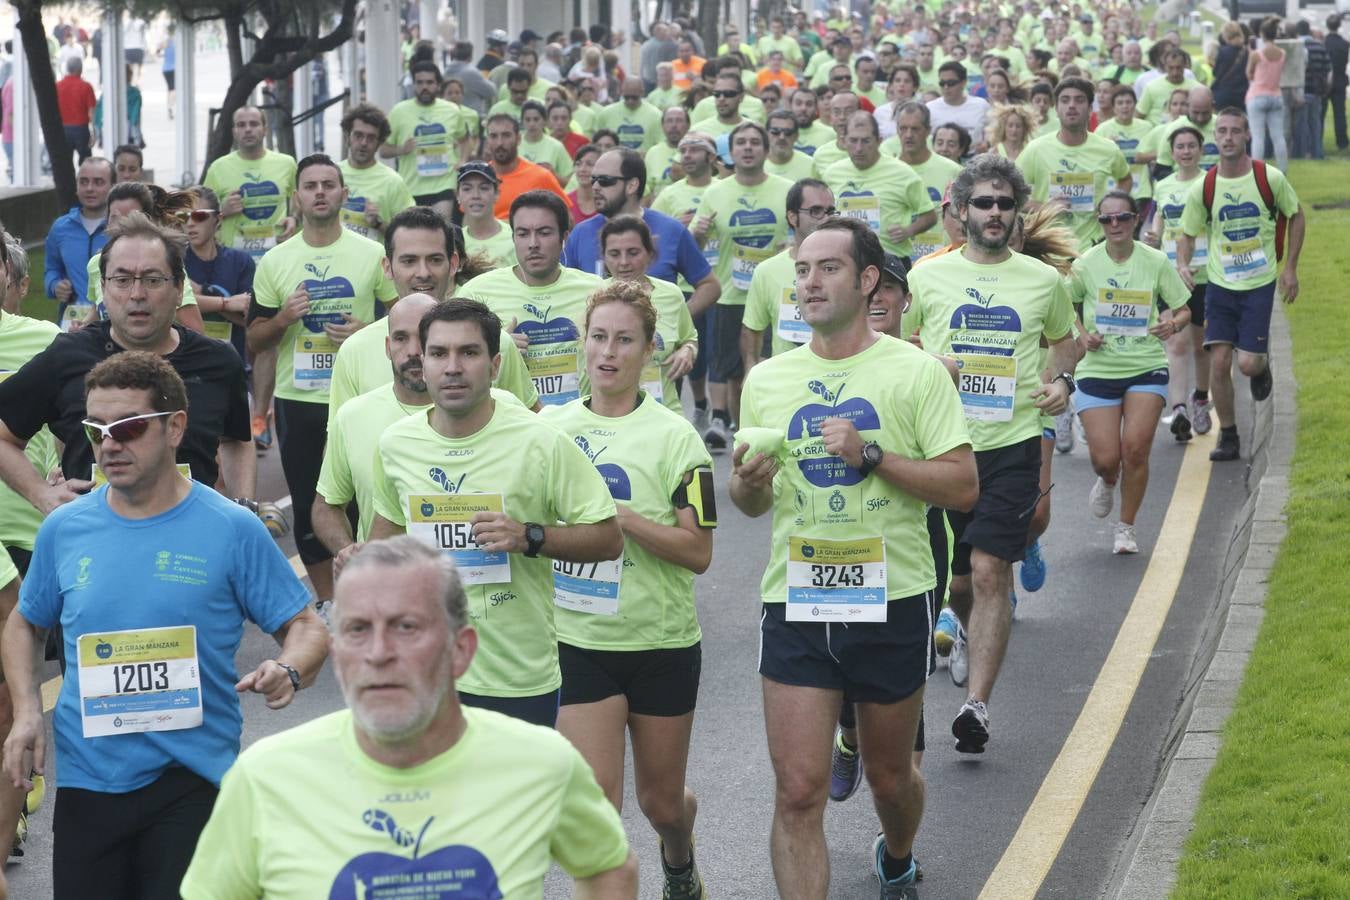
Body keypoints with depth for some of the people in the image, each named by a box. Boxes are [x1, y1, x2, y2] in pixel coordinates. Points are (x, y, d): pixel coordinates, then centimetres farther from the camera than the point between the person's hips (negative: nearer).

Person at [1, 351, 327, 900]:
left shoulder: (232, 530, -5)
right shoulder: (64, 530, 5)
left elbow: (306, 629, -1)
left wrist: (287, 671, -23)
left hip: (194, 778, -3)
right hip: (86, 780, 3)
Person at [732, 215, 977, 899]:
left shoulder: (915, 372, -5)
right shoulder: (767, 380, 6)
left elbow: (962, 486, -10)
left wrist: (871, 454, -20)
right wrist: (747, 485, -9)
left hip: (891, 601, -1)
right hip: (796, 604, 1)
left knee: (890, 775, 17)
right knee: (798, 792, -8)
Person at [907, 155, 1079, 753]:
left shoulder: (1043, 280, 6)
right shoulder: (928, 275, 4)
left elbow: (1062, 340, 24)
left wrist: (1062, 381, 3)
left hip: (1012, 443, -1)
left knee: (989, 571, -13)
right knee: (955, 578, 11)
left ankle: (976, 704, -13)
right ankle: (972, 636, 47)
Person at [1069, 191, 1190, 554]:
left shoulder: (1156, 262, -2)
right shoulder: (1085, 264, -2)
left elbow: (1183, 309, 6)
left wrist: (1174, 324, -16)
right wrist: (1082, 334, -7)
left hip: (1146, 367, 0)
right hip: (1097, 370, 0)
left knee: (1135, 449, -14)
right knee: (1105, 459, -8)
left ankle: (1126, 528, 8)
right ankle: (1107, 482, 33)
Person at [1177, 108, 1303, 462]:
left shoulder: (1270, 178, -9)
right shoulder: (1203, 188, -6)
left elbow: (1296, 216, 6)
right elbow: (1187, 233, 7)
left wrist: (1290, 268, 3)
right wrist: (1182, 264, -14)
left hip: (1260, 284, -1)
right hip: (1220, 284, 2)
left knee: (1248, 364, -8)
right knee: (1219, 361, -6)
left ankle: (1262, 364, 31)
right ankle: (1227, 436, 10)